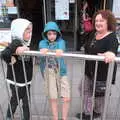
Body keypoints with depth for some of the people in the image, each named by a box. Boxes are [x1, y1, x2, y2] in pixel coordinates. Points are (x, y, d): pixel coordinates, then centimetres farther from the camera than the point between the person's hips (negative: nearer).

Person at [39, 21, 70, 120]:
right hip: (48, 73, 0)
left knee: (66, 98, 0)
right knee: (53, 98, 9)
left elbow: (61, 49, -25)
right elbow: (43, 48, -23)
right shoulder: (43, 42, 2)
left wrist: (59, 51, -50)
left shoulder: (61, 41, -1)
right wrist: (43, 50, -48)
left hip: (61, 72, 0)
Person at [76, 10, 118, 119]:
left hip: (103, 72, -7)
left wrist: (111, 54, -64)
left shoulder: (112, 37, -20)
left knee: (99, 93, 13)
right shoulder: (93, 34, 3)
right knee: (85, 90, 14)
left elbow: (112, 49, -42)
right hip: (89, 70, 8)